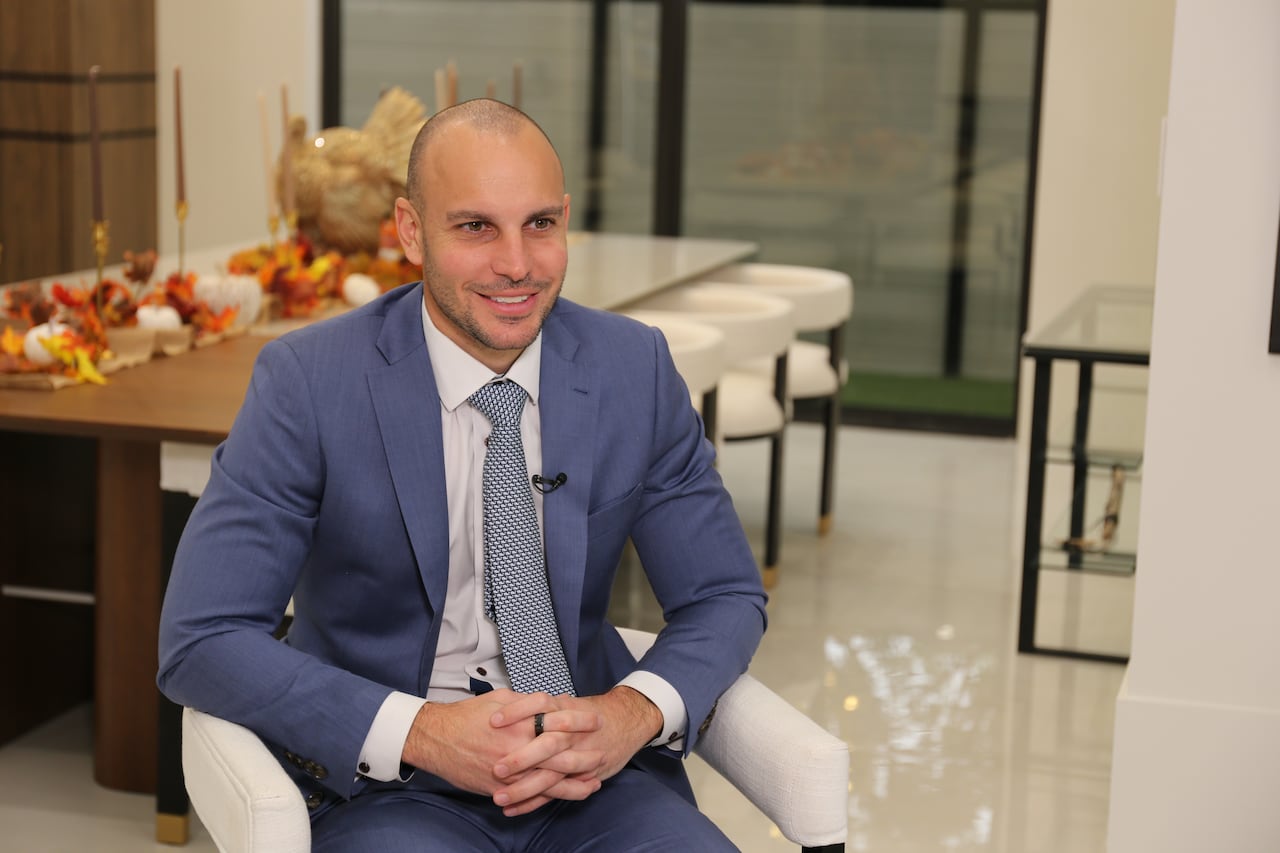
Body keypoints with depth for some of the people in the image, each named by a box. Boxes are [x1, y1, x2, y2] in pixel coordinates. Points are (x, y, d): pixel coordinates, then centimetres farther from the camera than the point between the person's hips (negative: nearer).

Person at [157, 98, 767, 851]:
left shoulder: (636, 369, -1)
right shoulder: (306, 383, -9)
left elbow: (727, 598, 6)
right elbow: (202, 640, -12)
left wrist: (638, 711, -16)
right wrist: (420, 731, -24)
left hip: (587, 768, 3)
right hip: (380, 783, -3)